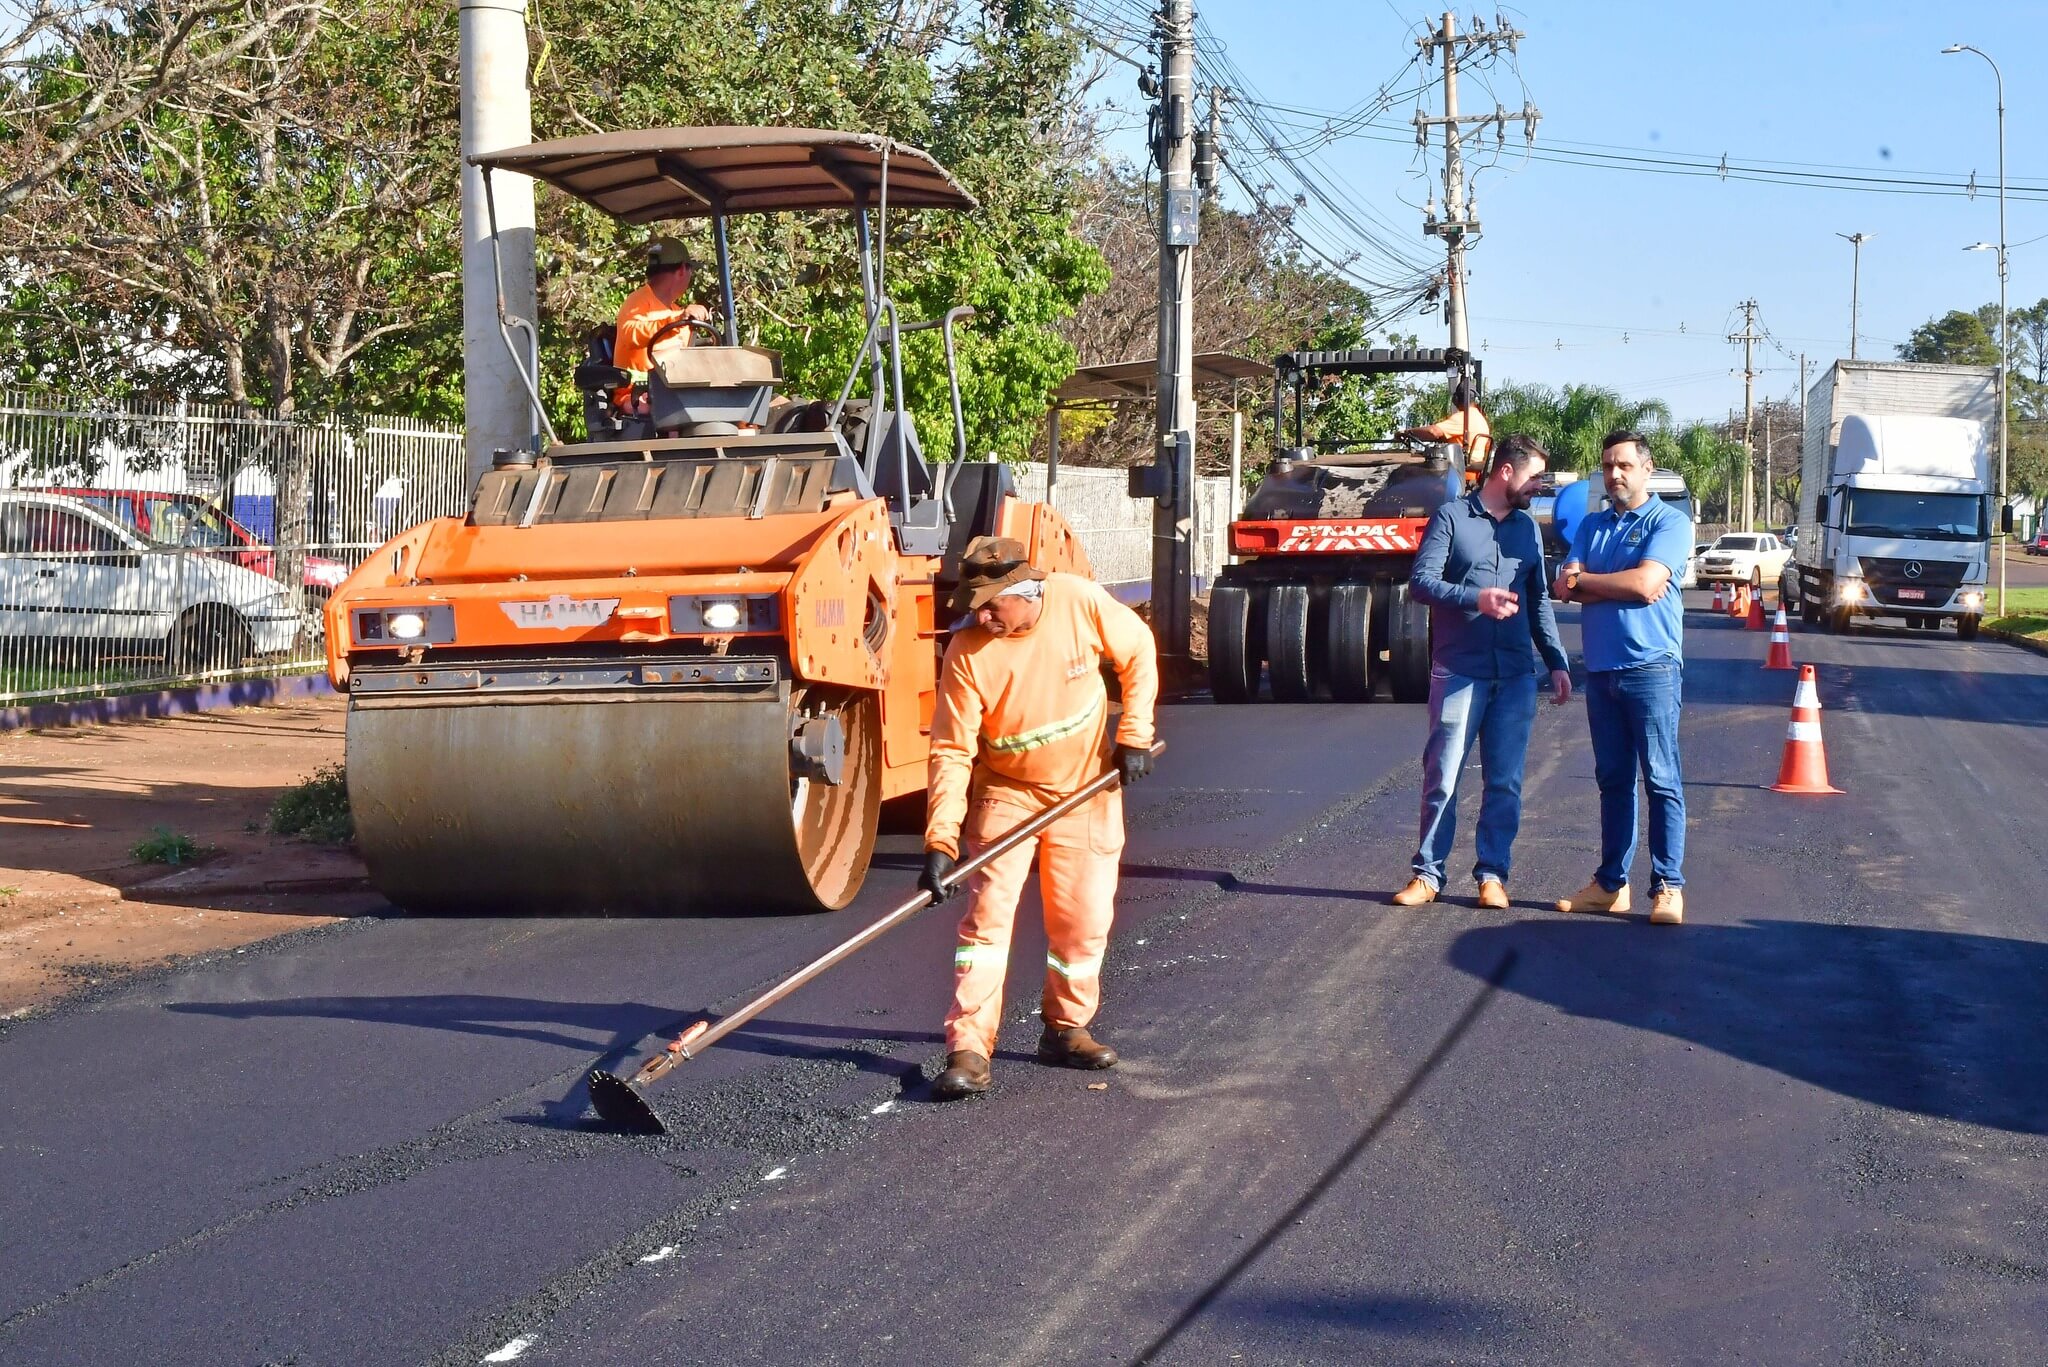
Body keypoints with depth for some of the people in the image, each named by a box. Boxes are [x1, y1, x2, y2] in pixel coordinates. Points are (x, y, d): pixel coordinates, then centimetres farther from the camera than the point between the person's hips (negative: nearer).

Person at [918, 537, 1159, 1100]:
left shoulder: (1081, 602, -19)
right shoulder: (967, 652, -21)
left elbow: (1137, 653, 0)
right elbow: (951, 751, -20)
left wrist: (1134, 735, -5)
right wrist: (940, 841, -27)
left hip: (1086, 788, 2)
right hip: (1006, 795, -2)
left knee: (1084, 920, 6)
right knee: (987, 914, -12)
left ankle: (1067, 1029, 26)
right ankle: (969, 1050, -11)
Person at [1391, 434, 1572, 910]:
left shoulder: (1527, 527, 16)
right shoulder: (1451, 518, 0)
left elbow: (1538, 602, 20)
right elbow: (1421, 580, -9)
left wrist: (1556, 661, 11)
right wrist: (1475, 597, -23)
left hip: (1516, 674, 4)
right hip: (1458, 670, -4)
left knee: (1505, 781, 5)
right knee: (1442, 777, -2)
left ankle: (1493, 873, 13)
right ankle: (1428, 873, 7)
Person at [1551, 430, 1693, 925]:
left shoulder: (1669, 522, -2)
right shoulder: (1592, 525, 16)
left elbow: (1647, 582, -16)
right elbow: (1565, 588, 4)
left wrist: (1583, 579, -3)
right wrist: (1624, 586, -10)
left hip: (1651, 667, -6)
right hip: (1600, 669, 6)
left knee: (1661, 779, -5)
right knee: (1613, 780, 11)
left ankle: (1667, 887, -3)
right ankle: (1610, 884, 16)